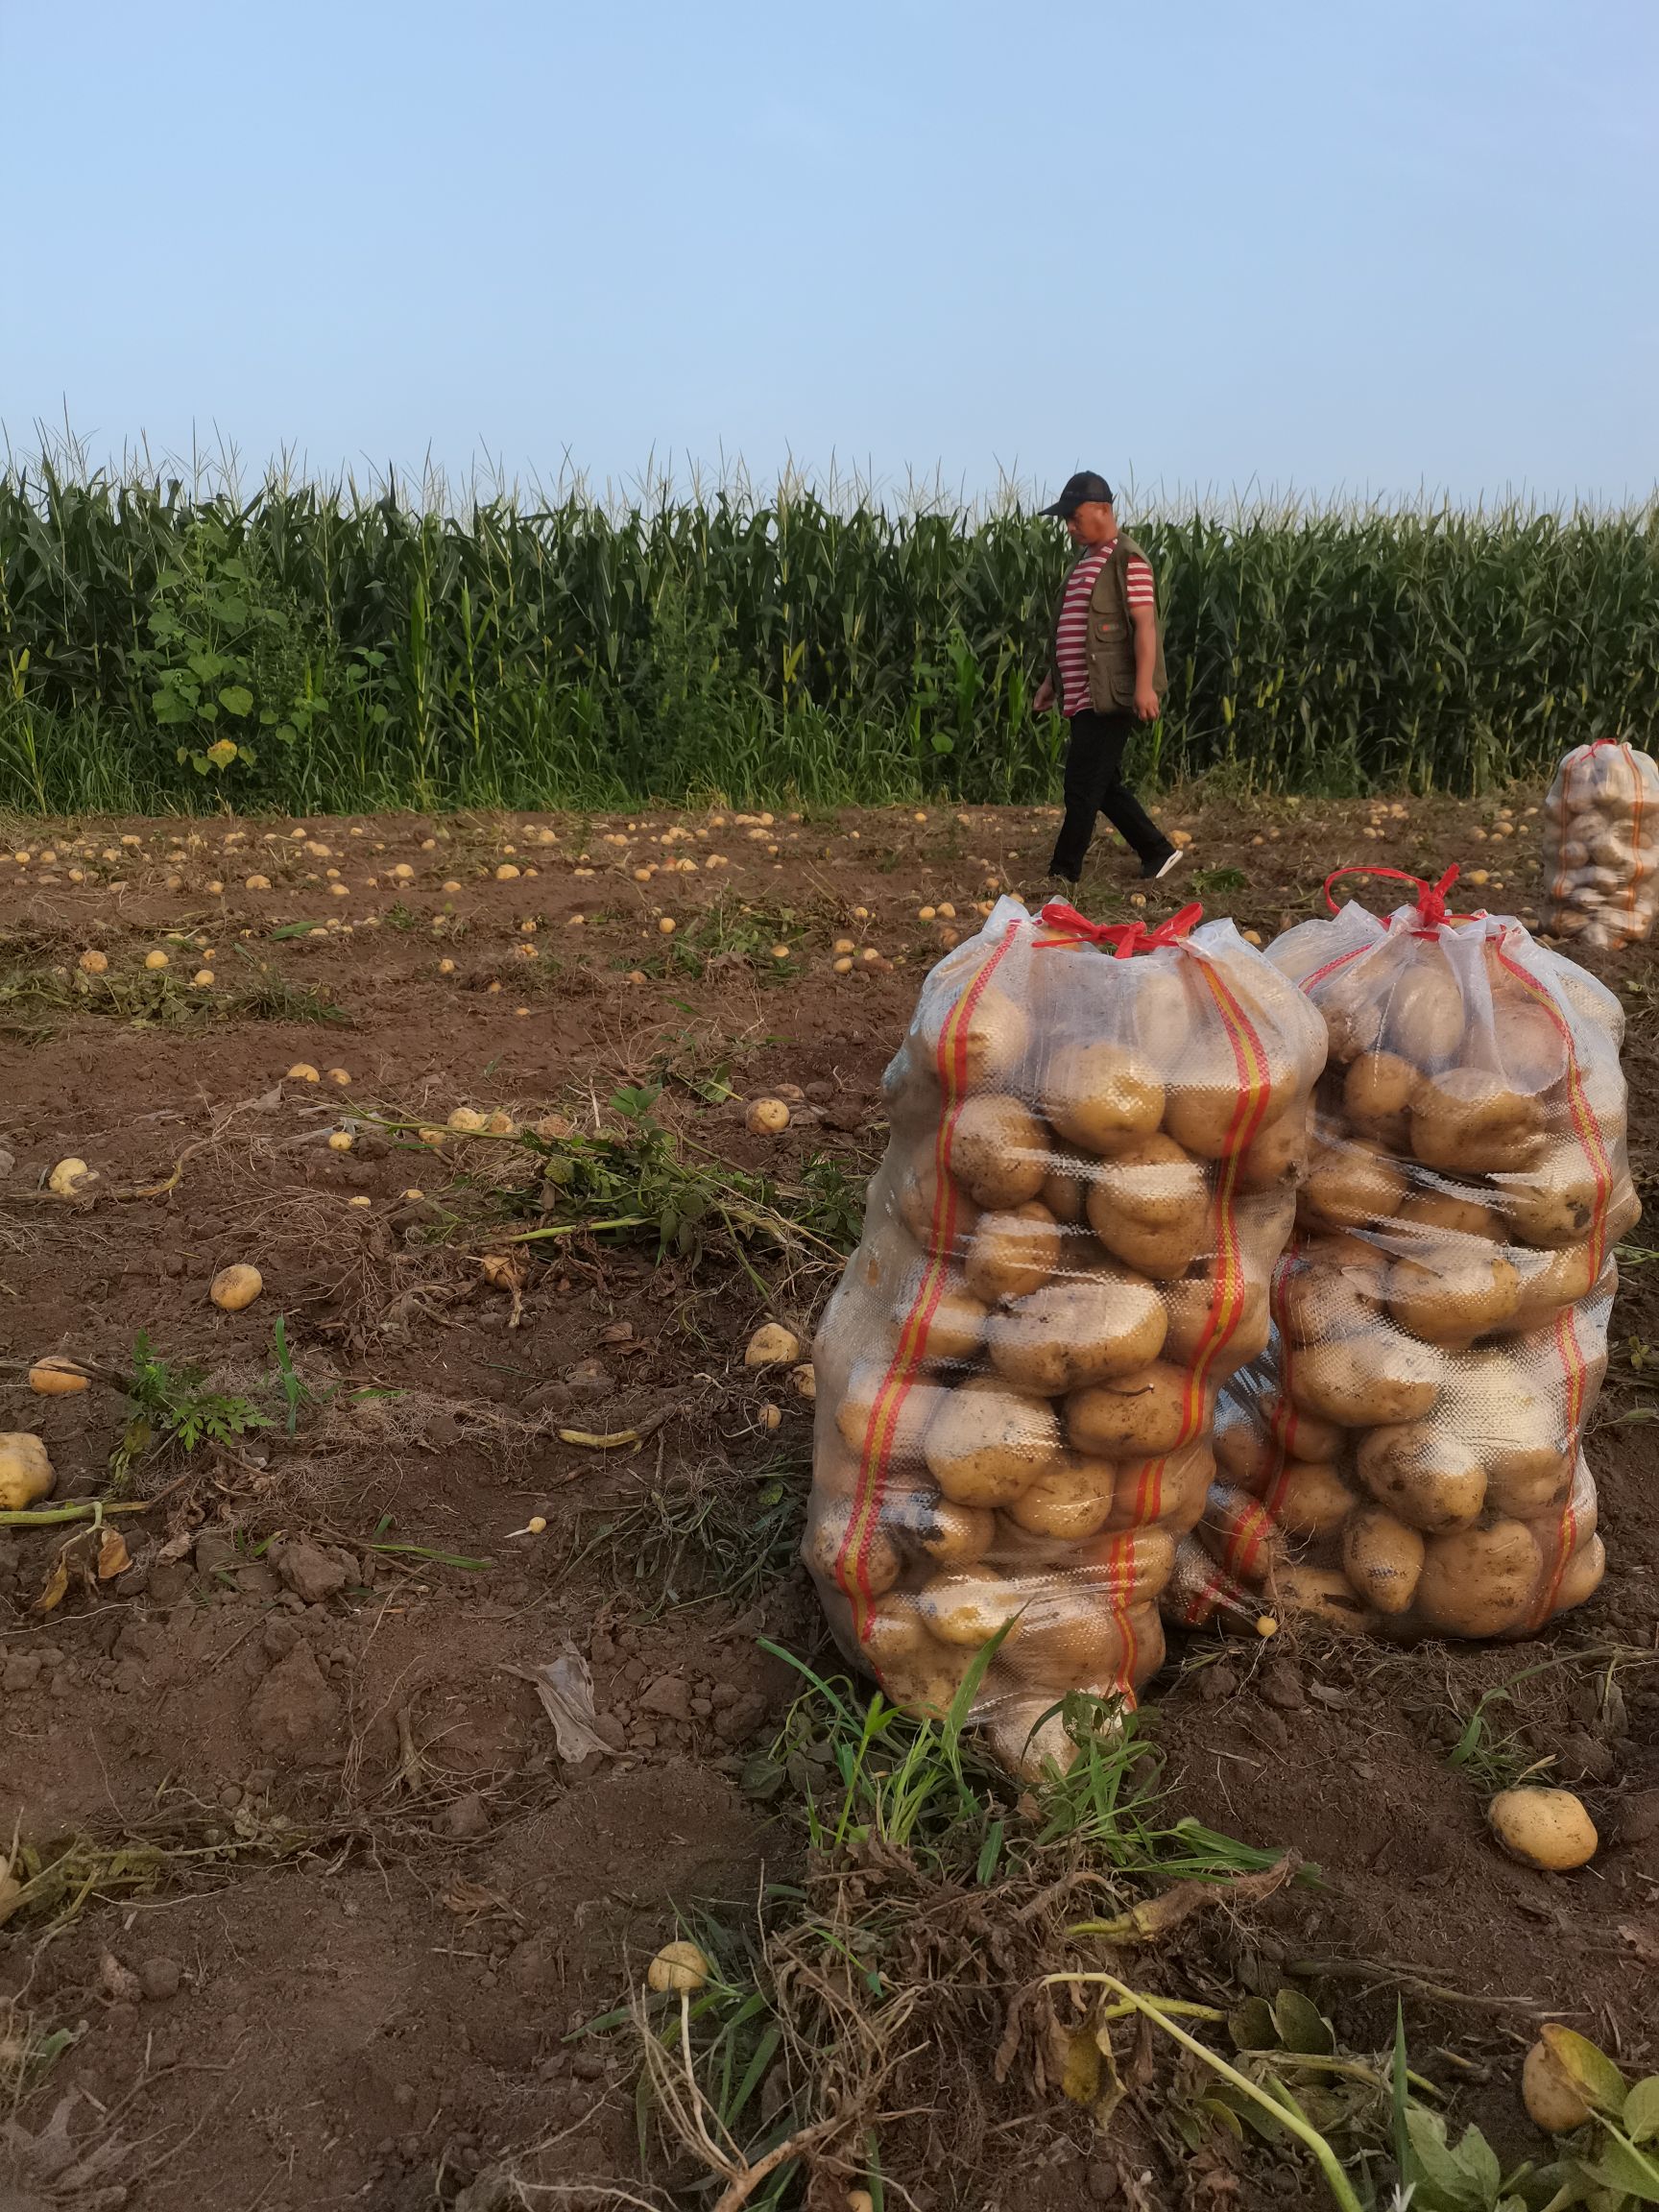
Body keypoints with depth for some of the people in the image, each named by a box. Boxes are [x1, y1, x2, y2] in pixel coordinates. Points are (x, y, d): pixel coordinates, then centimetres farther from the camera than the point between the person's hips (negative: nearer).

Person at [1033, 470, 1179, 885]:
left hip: (1109, 696, -9)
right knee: (1104, 785, 13)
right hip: (1085, 696, 9)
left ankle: (1062, 874, 1)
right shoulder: (1084, 561, 17)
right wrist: (1053, 679, 22)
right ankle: (1157, 852, 24)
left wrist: (1145, 685, -24)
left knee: (1082, 787, -6)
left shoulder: (1127, 560, -10)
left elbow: (1145, 625, -17)